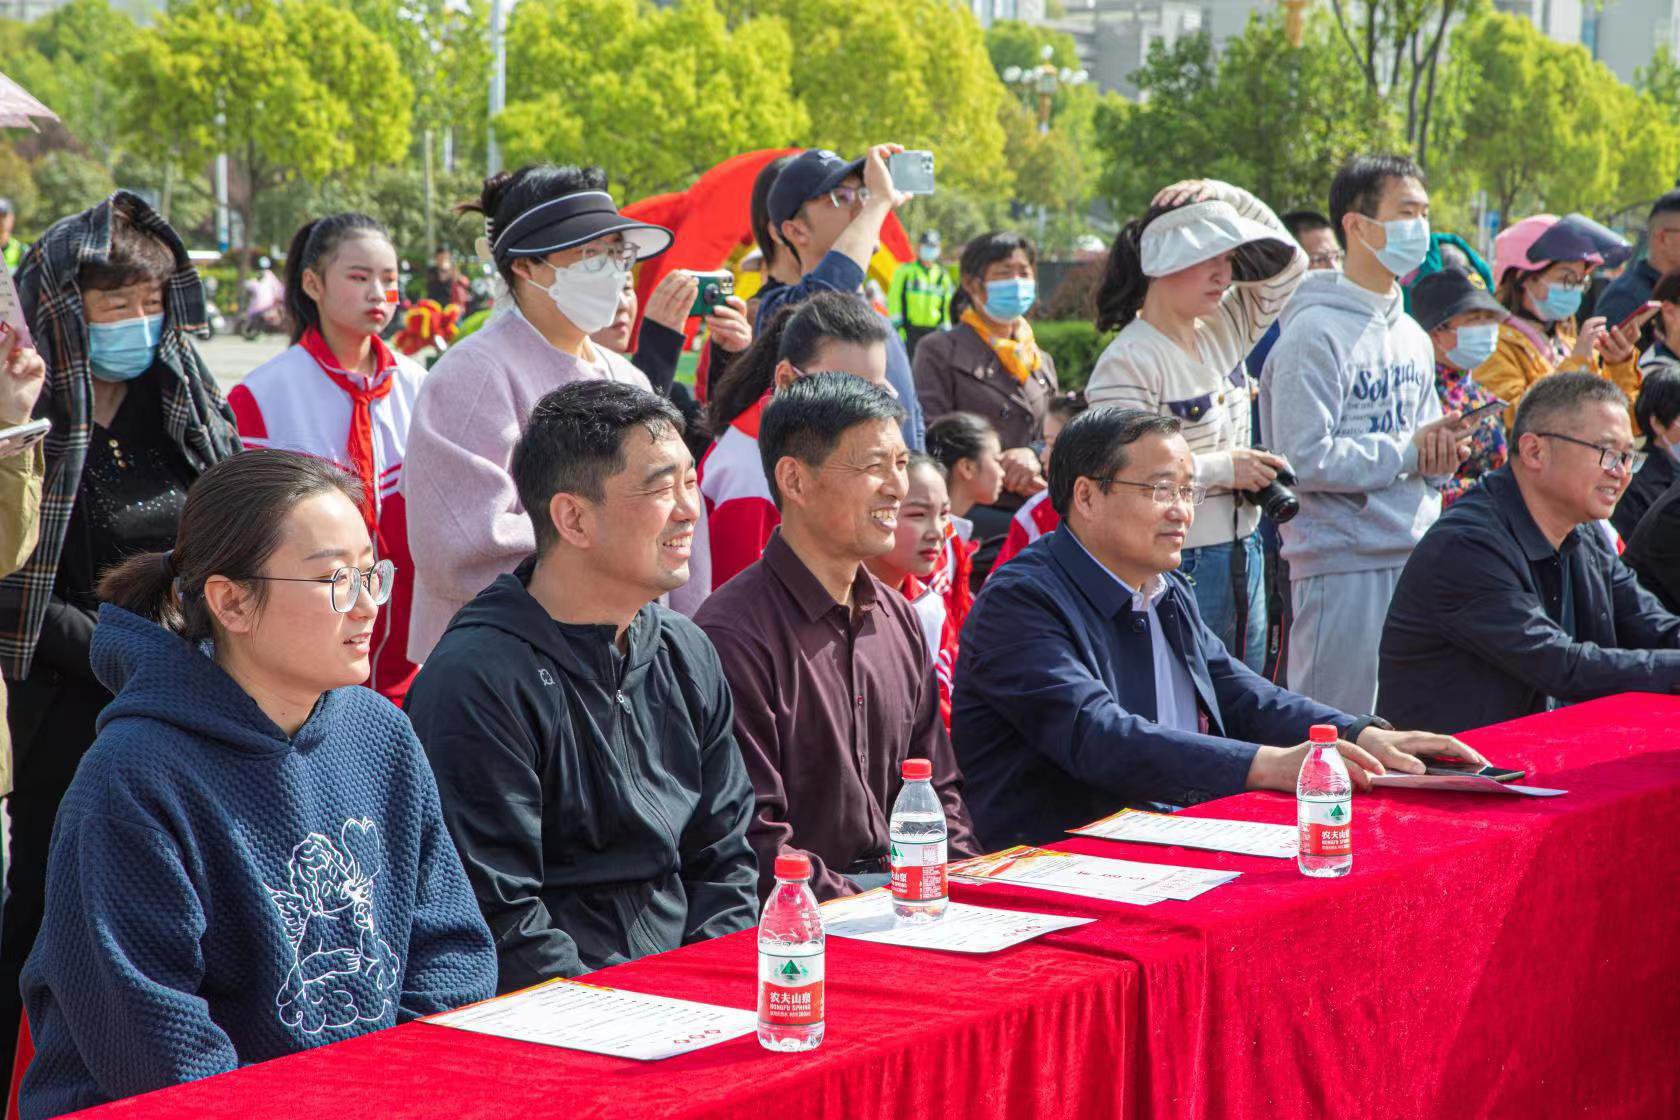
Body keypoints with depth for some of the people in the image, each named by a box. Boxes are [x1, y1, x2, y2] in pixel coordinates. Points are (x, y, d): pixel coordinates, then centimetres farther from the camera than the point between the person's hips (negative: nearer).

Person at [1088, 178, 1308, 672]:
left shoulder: (1224, 330, 9)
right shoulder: (1127, 363, -15)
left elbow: (1289, 262, 16)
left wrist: (1232, 200, 1)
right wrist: (1221, 468, -14)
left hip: (1242, 555, 8)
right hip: (1177, 564, -8)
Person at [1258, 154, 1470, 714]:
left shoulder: (1412, 336, 15)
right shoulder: (1315, 332, -11)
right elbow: (1305, 460, -19)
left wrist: (1441, 452, 1)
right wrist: (1407, 452, -11)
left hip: (1415, 558, 8)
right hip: (1344, 565, -8)